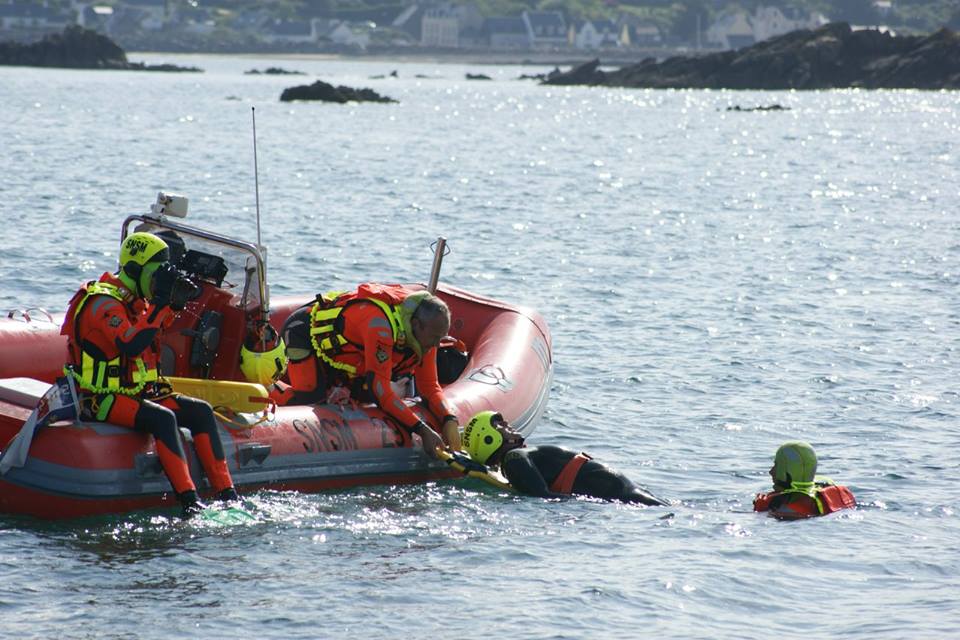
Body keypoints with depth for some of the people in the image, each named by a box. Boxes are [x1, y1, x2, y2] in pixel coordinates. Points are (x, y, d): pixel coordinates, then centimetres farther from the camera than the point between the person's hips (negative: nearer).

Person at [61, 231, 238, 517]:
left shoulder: (136, 300, 12)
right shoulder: (104, 303, -17)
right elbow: (131, 345, -32)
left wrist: (175, 304, 11)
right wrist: (161, 304, -28)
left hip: (137, 393, 10)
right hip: (102, 400, -10)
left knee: (201, 411, -4)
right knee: (163, 418, -33)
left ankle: (227, 494, -10)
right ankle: (189, 501, -39)